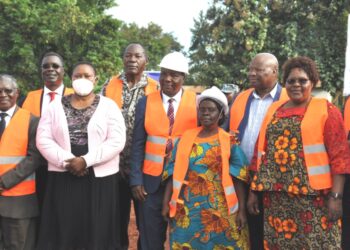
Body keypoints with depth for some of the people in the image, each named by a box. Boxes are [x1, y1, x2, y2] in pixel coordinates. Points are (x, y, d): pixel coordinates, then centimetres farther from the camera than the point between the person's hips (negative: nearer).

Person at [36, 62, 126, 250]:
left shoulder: (108, 106, 1)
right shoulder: (56, 106, 7)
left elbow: (117, 141, -8)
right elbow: (43, 139, 0)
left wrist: (86, 161, -15)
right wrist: (67, 160, -13)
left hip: (99, 178, -1)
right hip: (63, 178, 2)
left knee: (97, 231, 3)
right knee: (63, 231, 4)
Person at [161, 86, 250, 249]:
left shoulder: (229, 142, -1)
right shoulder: (186, 138, 6)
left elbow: (238, 178, -3)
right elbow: (174, 173, 6)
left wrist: (241, 210, -7)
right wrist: (166, 203, 3)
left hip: (219, 209, -2)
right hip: (187, 208, 2)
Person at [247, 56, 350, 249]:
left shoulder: (326, 110, 0)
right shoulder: (273, 111, 14)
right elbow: (261, 153, 15)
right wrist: (253, 190, 12)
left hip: (313, 197, -4)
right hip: (276, 197, 4)